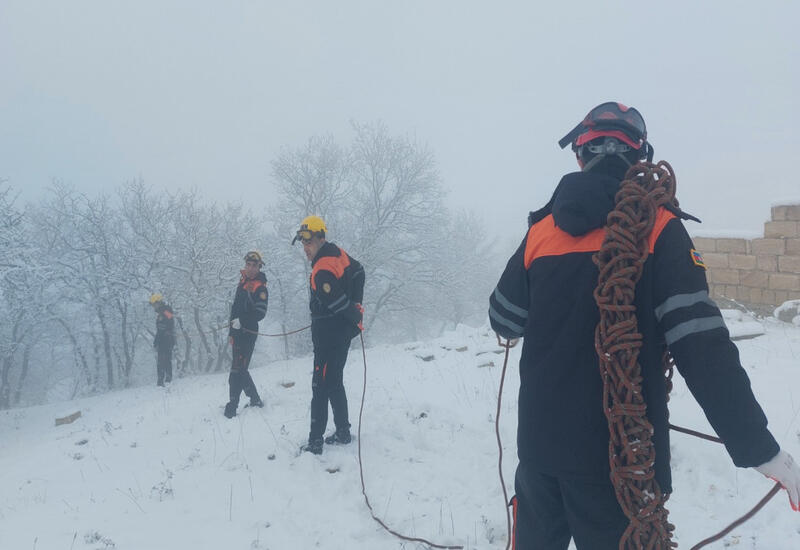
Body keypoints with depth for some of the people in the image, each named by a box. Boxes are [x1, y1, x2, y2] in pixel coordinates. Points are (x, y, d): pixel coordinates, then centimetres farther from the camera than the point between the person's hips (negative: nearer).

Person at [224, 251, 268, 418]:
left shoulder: (260, 288, -9)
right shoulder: (243, 282, 16)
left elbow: (260, 312, -18)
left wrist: (241, 321, -22)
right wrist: (231, 331, 19)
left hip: (248, 332, -9)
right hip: (237, 332, 9)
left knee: (238, 370, -10)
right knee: (241, 369, 14)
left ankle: (232, 406, -6)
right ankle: (255, 399, 25)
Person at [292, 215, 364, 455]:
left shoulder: (322, 271, -23)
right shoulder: (338, 253, 5)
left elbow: (339, 303, -23)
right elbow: (358, 271, 18)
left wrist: (356, 319, -4)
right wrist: (357, 305, 15)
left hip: (328, 335, -9)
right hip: (342, 332, 9)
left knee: (321, 386, -4)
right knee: (334, 383, 18)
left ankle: (315, 442, 2)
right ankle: (343, 432, 27)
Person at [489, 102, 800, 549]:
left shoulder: (542, 229, 1)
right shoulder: (657, 228, -10)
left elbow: (505, 323, 10)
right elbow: (702, 346, -17)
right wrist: (758, 446, -11)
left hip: (541, 441, 4)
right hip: (620, 456, -3)